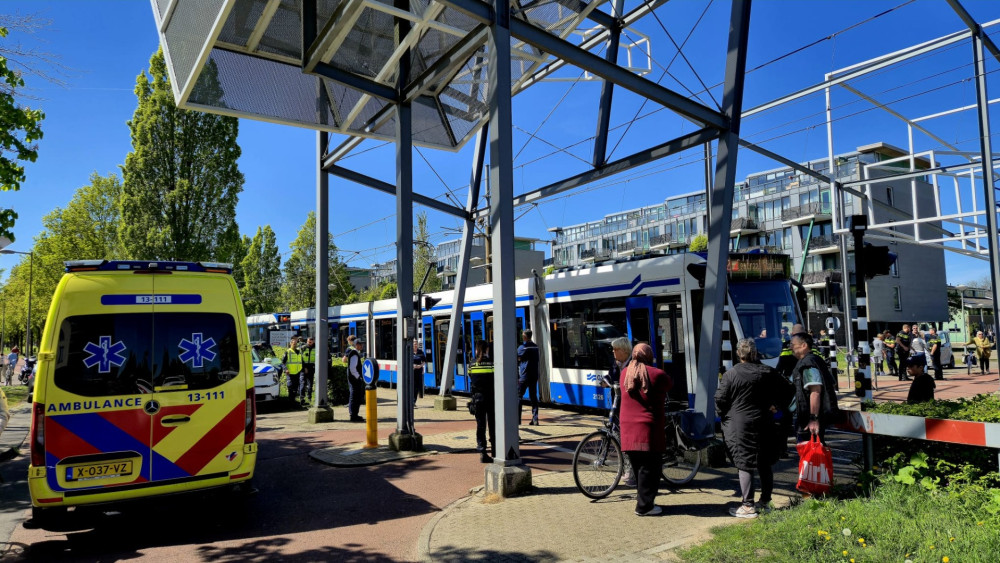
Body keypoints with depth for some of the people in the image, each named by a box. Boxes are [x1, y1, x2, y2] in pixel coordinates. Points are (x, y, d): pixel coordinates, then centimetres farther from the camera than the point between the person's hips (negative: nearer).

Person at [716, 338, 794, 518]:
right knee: (764, 465, 15)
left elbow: (720, 399, -10)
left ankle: (748, 506, 2)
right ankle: (765, 502, 26)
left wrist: (723, 414, 8)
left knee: (745, 466, 0)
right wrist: (776, 406, 17)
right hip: (764, 424, 5)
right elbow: (787, 389, 9)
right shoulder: (768, 372, 1)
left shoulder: (730, 374, -11)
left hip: (739, 425, -4)